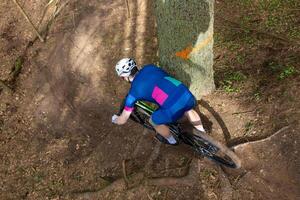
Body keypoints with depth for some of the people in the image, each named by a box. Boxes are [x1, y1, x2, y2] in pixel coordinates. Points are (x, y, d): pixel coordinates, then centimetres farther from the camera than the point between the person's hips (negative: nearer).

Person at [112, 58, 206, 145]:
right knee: (187, 109, 40)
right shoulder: (149, 67, 19)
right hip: (188, 96, 6)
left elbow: (122, 120, 17)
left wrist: (114, 119, 41)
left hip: (174, 109, -5)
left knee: (154, 121, 25)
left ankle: (171, 140, 48)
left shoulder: (134, 91, 8)